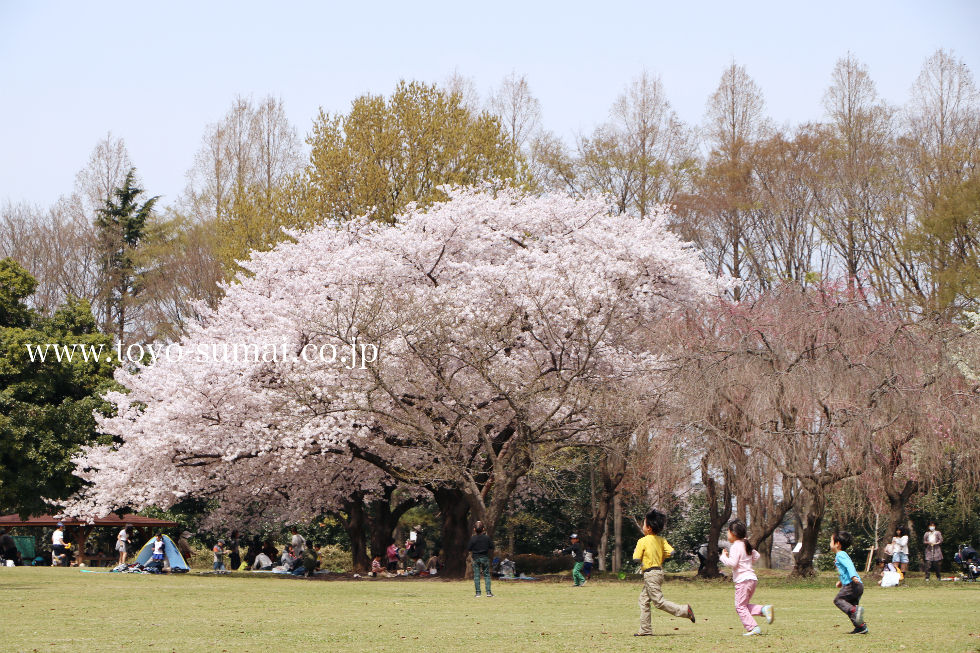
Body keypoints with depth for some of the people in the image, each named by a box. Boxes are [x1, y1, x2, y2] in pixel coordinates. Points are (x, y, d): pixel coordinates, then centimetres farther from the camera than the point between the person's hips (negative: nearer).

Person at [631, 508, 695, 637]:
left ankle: (684, 610, -14)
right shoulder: (661, 540, 6)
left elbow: (636, 559, -16)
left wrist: (635, 551, 5)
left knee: (659, 602, -6)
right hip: (659, 571, 9)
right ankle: (645, 629, 15)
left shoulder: (642, 541, -13)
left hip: (650, 573, -9)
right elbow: (670, 552, -2)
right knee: (644, 599, 14)